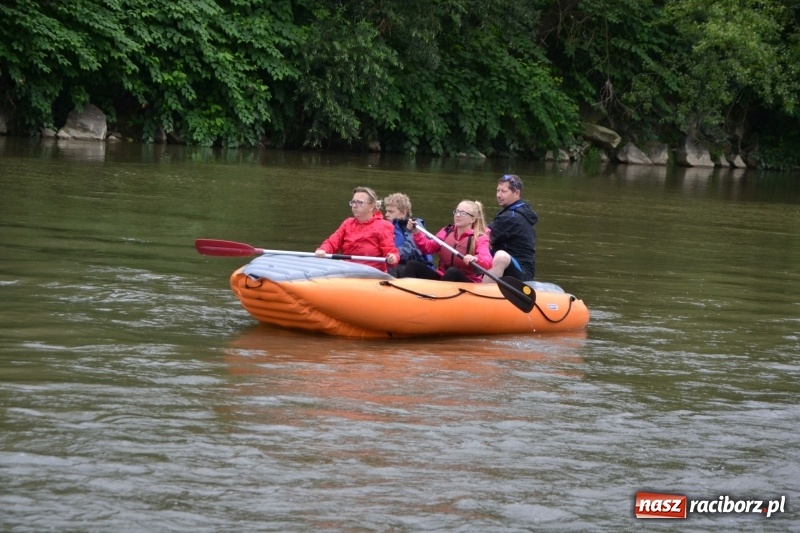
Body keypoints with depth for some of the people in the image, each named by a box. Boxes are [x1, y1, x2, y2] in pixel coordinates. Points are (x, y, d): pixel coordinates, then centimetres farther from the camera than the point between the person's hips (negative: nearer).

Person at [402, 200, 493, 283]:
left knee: (452, 272, -39)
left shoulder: (480, 238, -7)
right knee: (412, 265, -9)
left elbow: (488, 262, -24)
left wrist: (475, 259, -48)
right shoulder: (447, 231, 11)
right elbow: (428, 247, 9)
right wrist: (416, 233, -8)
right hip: (441, 278, 6)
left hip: (466, 284, -5)